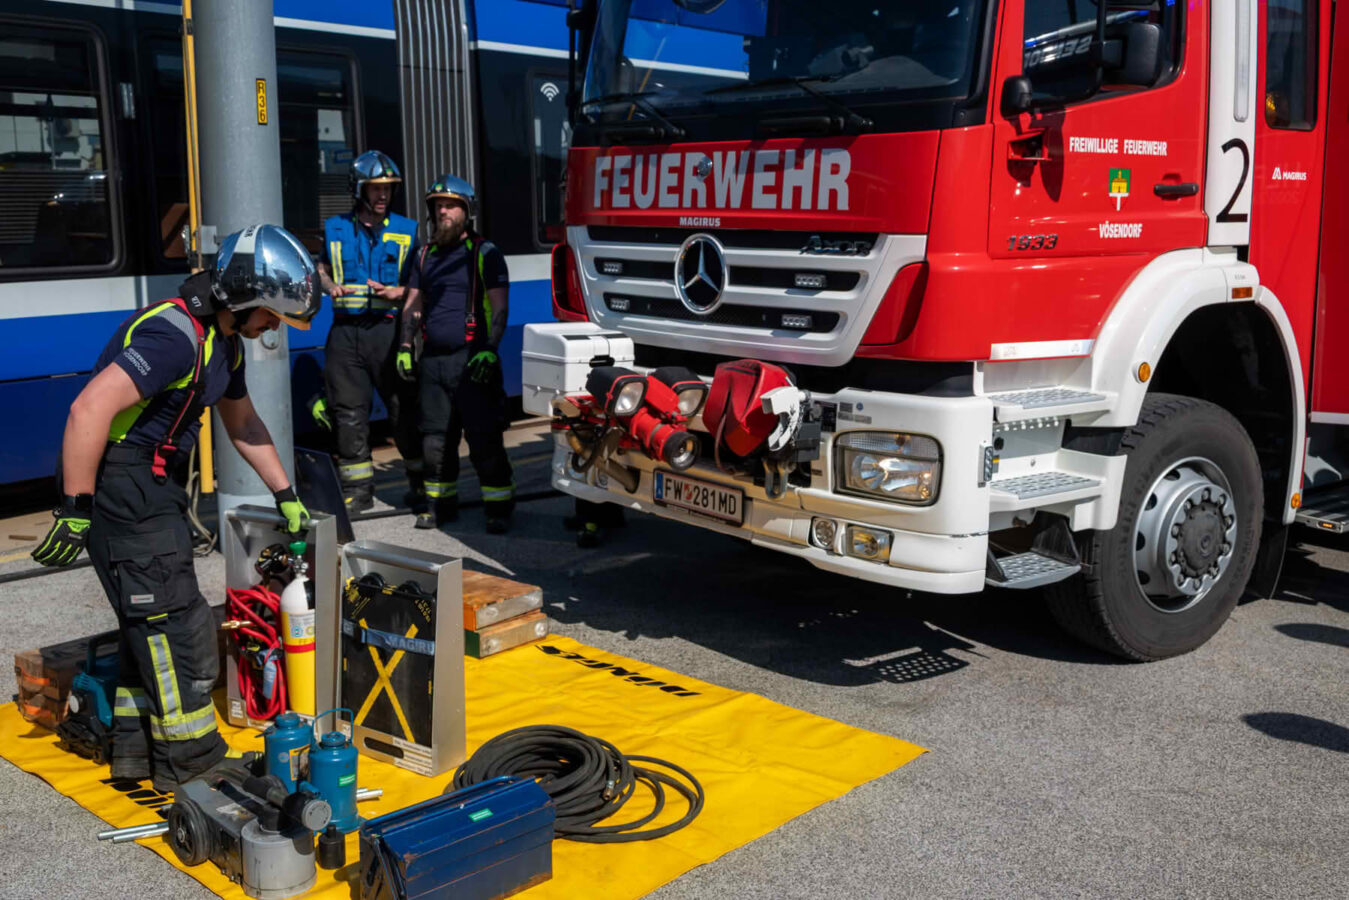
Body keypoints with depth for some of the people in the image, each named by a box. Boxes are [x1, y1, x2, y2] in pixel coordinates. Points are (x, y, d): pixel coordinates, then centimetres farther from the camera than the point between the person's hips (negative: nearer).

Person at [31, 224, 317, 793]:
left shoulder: (224, 341, 9)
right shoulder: (176, 334, -24)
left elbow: (243, 423, 22)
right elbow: (89, 409, -30)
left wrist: (284, 495, 24)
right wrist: (75, 510, -26)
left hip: (155, 484, 10)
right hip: (117, 481, -10)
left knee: (152, 618, 16)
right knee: (174, 617, -6)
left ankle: (135, 745, 26)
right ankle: (189, 758, 4)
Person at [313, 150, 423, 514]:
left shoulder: (406, 230, 7)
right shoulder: (335, 229, 11)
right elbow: (322, 269, 23)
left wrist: (398, 292, -10)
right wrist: (330, 287, 1)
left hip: (388, 329, -2)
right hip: (346, 330, 2)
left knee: (404, 409, 1)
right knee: (349, 413, 3)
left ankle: (421, 483, 17)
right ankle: (357, 491, 14)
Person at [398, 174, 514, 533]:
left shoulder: (484, 253, 0)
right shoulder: (426, 255, 16)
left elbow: (499, 307, -6)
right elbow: (413, 304, 21)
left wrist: (489, 350, -17)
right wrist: (405, 347, 10)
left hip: (472, 359, -5)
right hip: (433, 359, 6)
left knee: (484, 438, -6)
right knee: (435, 437, 8)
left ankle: (499, 507, 1)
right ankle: (441, 503, 20)